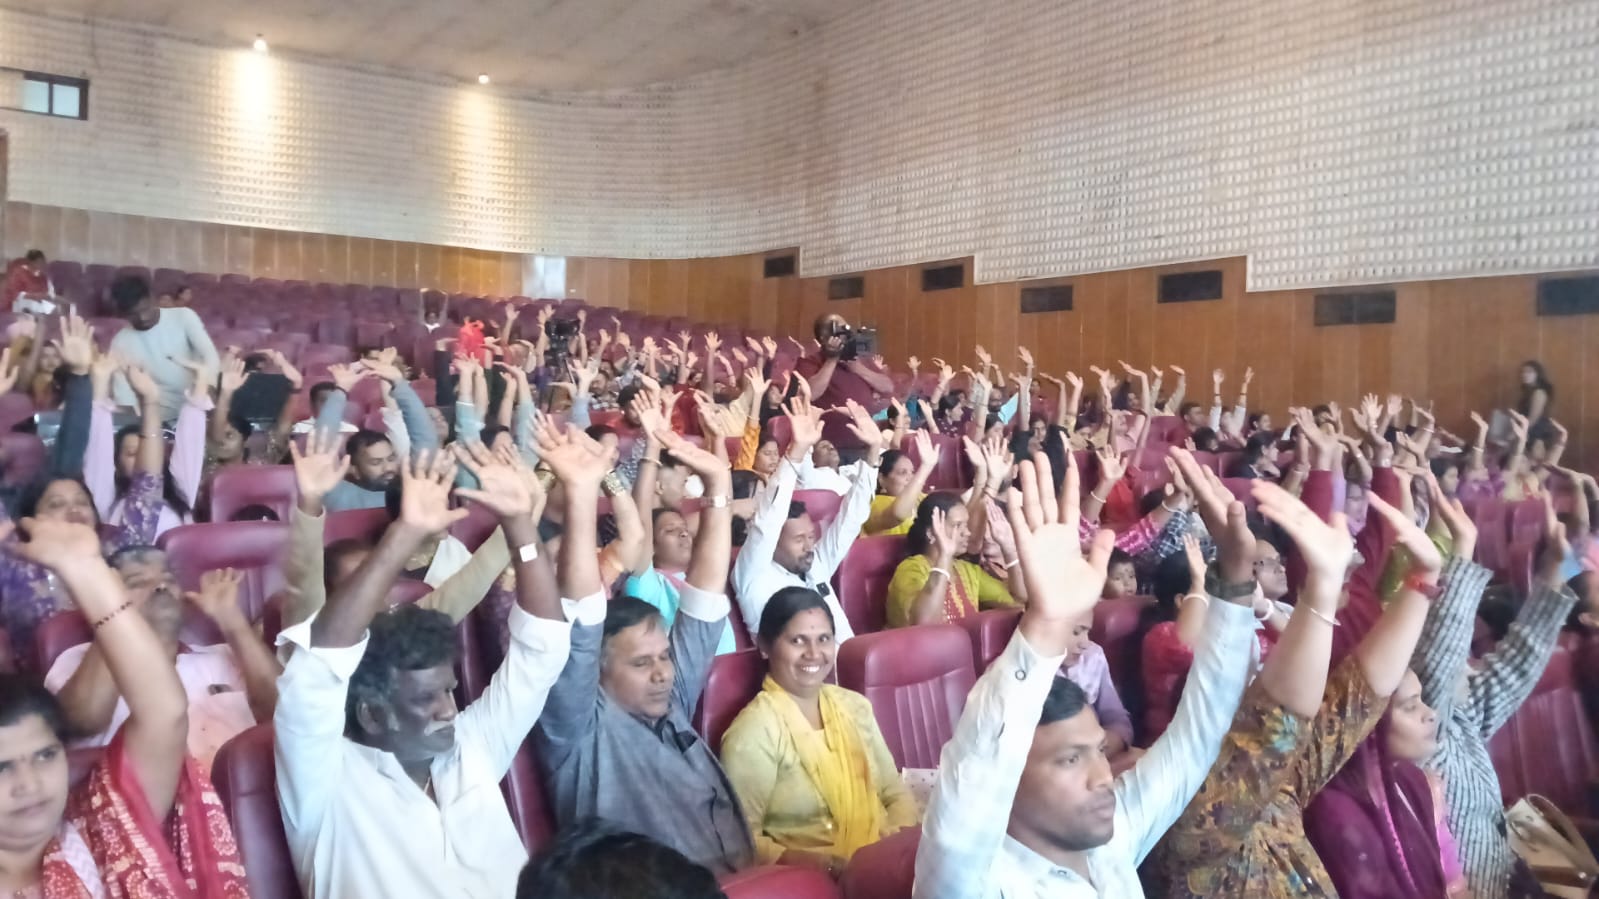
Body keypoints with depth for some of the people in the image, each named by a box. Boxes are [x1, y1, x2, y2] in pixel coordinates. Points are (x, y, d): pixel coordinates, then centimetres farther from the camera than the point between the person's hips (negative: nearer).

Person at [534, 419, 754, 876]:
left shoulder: (671, 706, 12)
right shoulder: (579, 729, -3)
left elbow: (703, 600, 10)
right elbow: (577, 637, -17)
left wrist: (718, 485, 5)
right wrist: (581, 498, -26)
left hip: (745, 881, 6)